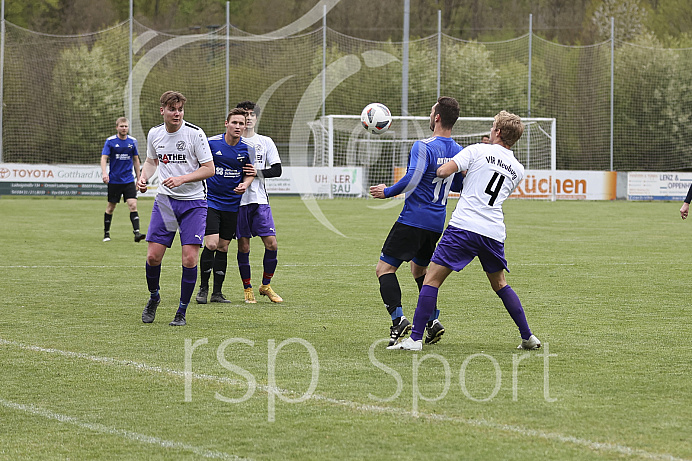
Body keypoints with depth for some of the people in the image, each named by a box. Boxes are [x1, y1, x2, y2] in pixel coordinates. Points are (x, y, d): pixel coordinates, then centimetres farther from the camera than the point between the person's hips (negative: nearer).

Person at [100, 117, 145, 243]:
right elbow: (104, 158, -10)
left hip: (129, 180, 2)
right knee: (111, 207, 7)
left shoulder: (132, 141, 5)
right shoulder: (110, 141, -4)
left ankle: (137, 232, -17)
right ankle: (106, 233, 21)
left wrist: (138, 178, 14)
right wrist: (104, 173, -27)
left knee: (133, 205, -12)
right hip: (114, 180, -2)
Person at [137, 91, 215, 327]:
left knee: (190, 258, -11)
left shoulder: (195, 134, -11)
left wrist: (181, 179, -21)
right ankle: (153, 297, 24)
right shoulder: (154, 134, 3)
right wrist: (143, 177, 1)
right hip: (165, 200, 3)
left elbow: (209, 168, -9)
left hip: (193, 202, -3)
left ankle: (182, 311, 5)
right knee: (153, 255, -4)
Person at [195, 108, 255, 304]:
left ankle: (217, 292, 15)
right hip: (210, 201, -3)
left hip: (232, 205, 3)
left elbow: (250, 173, 10)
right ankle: (203, 288, 2)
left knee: (223, 247, 7)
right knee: (211, 244, -14)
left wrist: (244, 185, -10)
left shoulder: (247, 149, -1)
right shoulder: (211, 143, -8)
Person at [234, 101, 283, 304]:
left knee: (271, 244, -6)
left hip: (260, 200, 2)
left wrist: (258, 172, -11)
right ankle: (247, 289, 13)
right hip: (239, 201, -2)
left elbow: (277, 170, 5)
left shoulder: (265, 142, 10)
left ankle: (266, 285, 11)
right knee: (243, 246, 0)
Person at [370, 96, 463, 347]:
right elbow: (459, 184, 21)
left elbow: (411, 180, -25)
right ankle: (432, 321, 13)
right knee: (419, 269, 24)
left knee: (384, 268, -4)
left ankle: (399, 320, -18)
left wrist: (388, 192, -9)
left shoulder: (424, 147, -16)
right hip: (437, 223, 8)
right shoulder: (458, 152, 7)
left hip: (413, 220, -8)